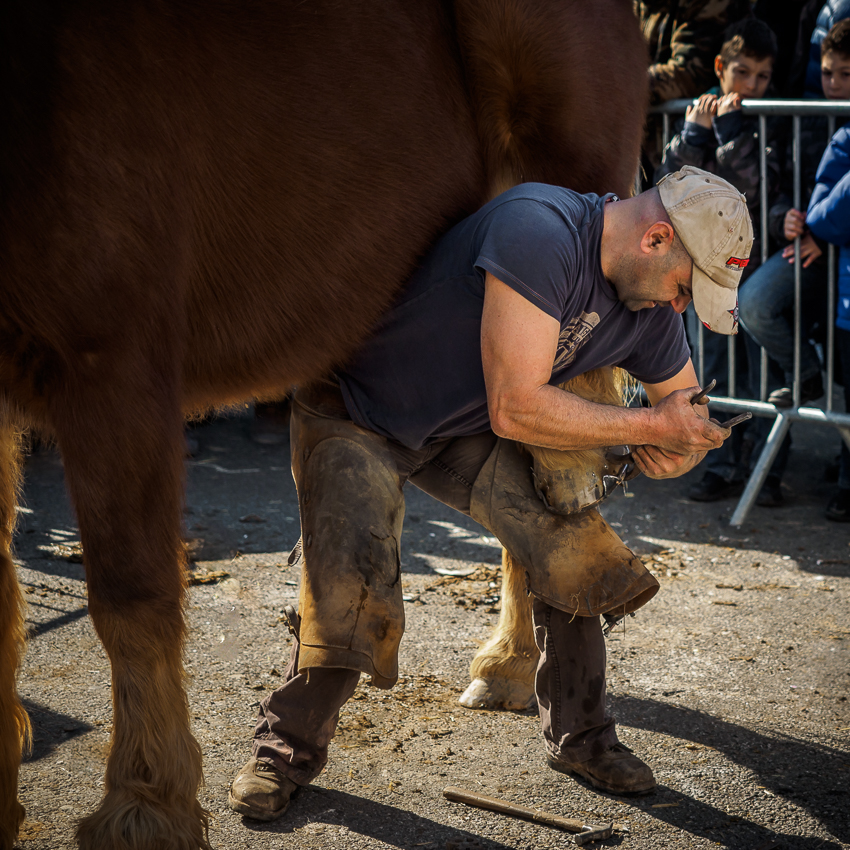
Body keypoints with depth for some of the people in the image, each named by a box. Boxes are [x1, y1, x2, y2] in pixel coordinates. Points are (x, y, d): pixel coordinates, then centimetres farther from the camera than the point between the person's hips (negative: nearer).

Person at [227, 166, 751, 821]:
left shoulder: (651, 310, -8)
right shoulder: (539, 233, -34)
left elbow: (690, 411, 10)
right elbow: (516, 409, -36)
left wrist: (681, 448, -16)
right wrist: (649, 426, -28)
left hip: (463, 432, 6)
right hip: (356, 415, -6)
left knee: (569, 542, -12)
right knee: (351, 591, -20)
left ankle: (582, 738, 8)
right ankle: (289, 747, 7)